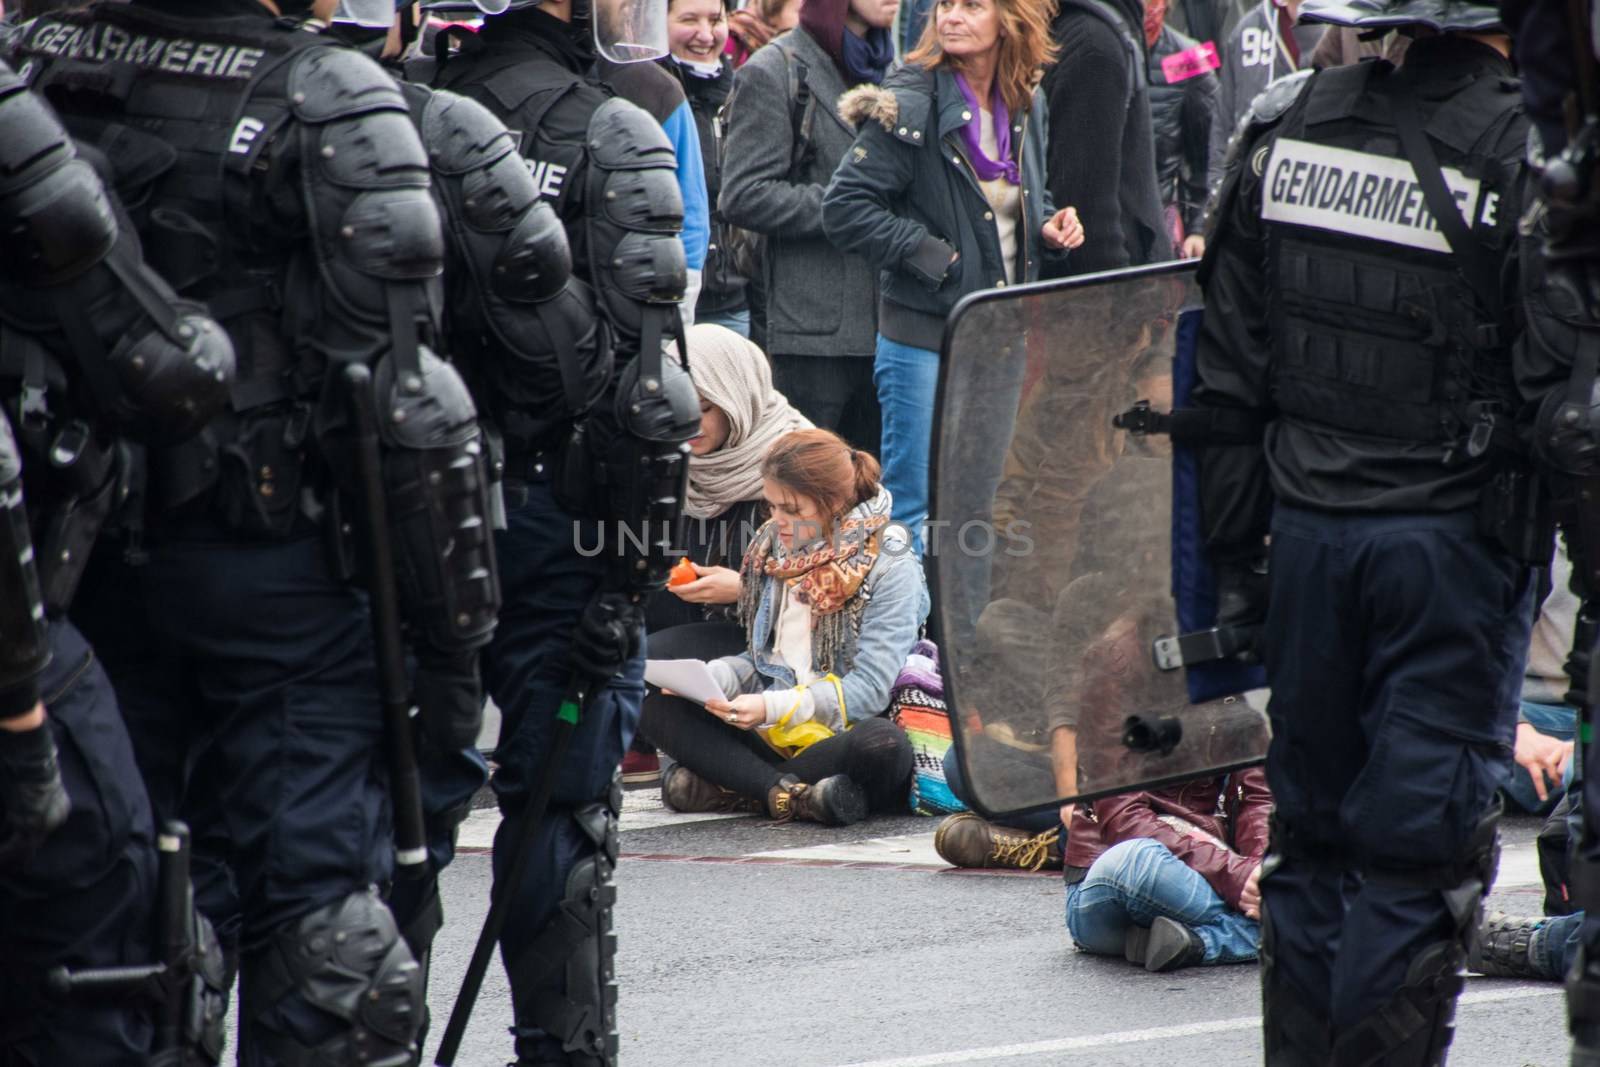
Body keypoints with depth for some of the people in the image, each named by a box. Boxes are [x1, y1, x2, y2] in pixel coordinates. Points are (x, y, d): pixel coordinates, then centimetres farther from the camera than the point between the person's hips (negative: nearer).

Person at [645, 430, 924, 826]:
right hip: (773, 735, 6)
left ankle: (736, 790, -28)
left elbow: (869, 688, -16)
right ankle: (791, 793, -29)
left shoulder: (888, 565, -9)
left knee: (883, 745, -40)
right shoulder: (773, 548, 10)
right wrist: (710, 678, -6)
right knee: (662, 708, -13)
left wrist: (773, 706, -27)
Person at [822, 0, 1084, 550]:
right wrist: (930, 256, -18)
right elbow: (845, 209, -16)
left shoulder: (1026, 106, 8)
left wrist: (1048, 227, 3)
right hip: (925, 338, -6)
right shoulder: (910, 106, -13)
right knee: (917, 511, -4)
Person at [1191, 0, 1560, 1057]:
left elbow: (1228, 373, 6)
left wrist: (1233, 560, 12)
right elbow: (1563, 401, -16)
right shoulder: (1529, 146, -14)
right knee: (1419, 850, 1)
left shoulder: (1282, 128, 3)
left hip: (1308, 528, 5)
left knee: (1312, 832, 15)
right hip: (1454, 536, -5)